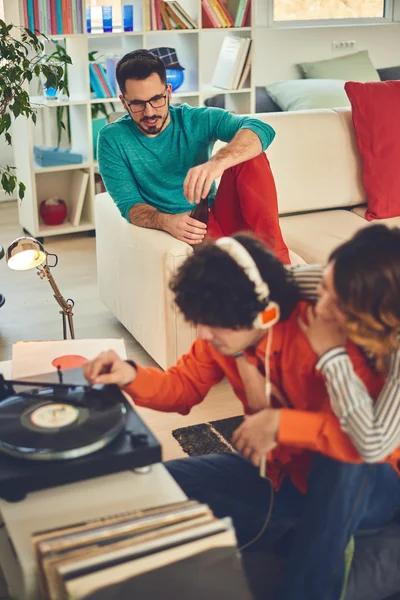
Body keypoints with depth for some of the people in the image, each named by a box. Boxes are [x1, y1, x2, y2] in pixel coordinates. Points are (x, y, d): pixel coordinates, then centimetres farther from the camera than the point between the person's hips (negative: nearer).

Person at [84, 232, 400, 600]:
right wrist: (132, 376, -18)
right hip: (285, 473, 6)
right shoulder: (224, 336, -11)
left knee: (342, 457, -41)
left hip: (360, 482, -5)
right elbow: (184, 387, 2)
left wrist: (282, 422, -43)